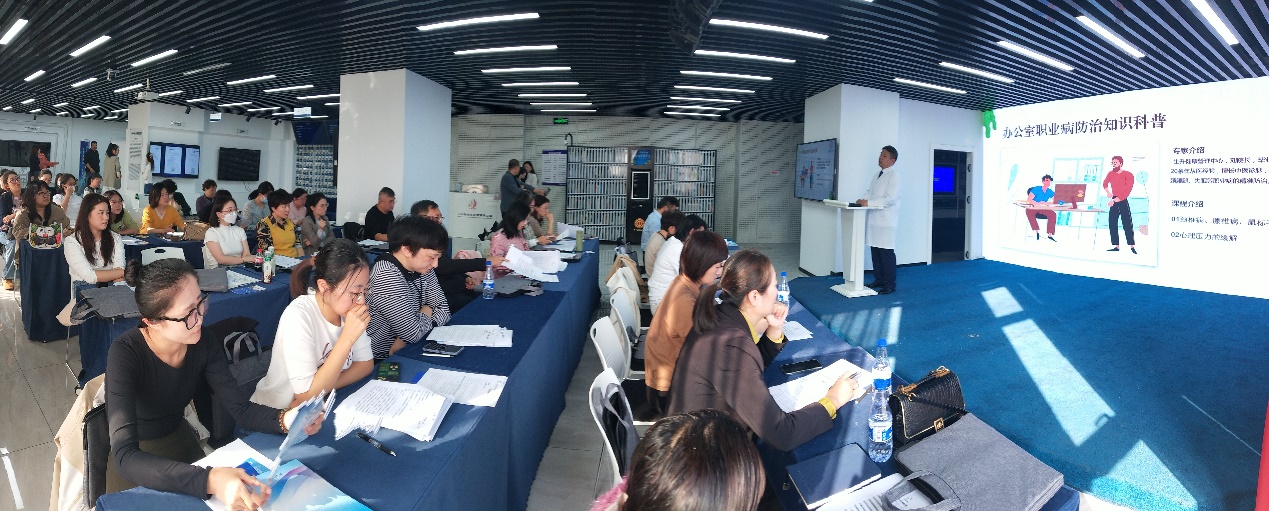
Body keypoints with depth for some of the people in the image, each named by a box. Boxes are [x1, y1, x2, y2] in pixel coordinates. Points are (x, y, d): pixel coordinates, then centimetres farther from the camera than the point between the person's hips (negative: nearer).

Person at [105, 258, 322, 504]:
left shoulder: (205, 345, -16)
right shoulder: (125, 354, -30)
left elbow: (240, 409, -14)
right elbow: (125, 456, -39)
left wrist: (285, 419, -37)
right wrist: (208, 481, -53)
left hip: (181, 442, 4)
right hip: (136, 461, -4)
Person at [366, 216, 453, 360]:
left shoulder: (422, 268, 1)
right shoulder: (386, 277, -23)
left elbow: (443, 310, 2)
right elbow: (413, 333, -24)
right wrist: (426, 312, -3)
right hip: (383, 360, -8)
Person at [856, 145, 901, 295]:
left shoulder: (893, 176, -10)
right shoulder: (878, 175, 16)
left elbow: (890, 198, -19)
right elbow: (870, 191, 21)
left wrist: (869, 203, -22)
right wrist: (863, 199, 0)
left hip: (886, 221, -8)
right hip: (874, 219, 8)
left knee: (886, 252, -3)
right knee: (875, 250, 12)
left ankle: (889, 285, 4)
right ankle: (878, 279, 23)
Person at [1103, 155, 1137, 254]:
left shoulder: (1128, 175, -10)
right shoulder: (1110, 174, 7)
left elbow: (1127, 191, -16)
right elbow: (1105, 183, 26)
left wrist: (1115, 200, -20)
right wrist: (1108, 192, 7)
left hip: (1123, 201, -6)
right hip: (1114, 201, 6)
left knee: (1127, 224, -9)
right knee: (1112, 224, 3)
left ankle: (1132, 246, -5)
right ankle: (1116, 246, 7)